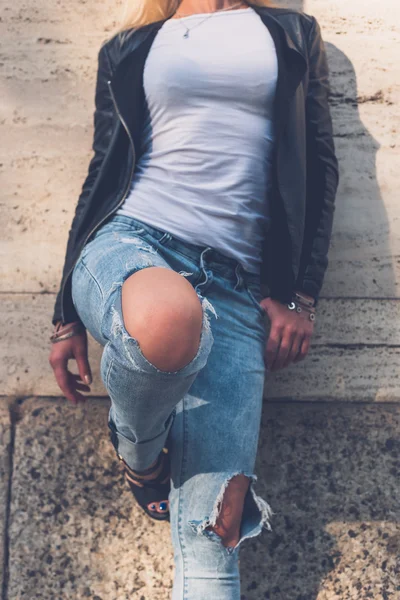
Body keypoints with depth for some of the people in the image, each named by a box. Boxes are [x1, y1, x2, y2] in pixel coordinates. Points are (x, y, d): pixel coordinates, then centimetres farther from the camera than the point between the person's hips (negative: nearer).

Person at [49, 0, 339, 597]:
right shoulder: (129, 50, 19)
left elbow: (319, 166, 14)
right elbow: (104, 173, 17)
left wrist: (299, 296, 2)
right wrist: (67, 318, 13)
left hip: (237, 287, 1)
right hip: (129, 240, 0)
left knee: (213, 530, -16)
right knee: (169, 318, -40)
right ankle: (138, 455, -6)